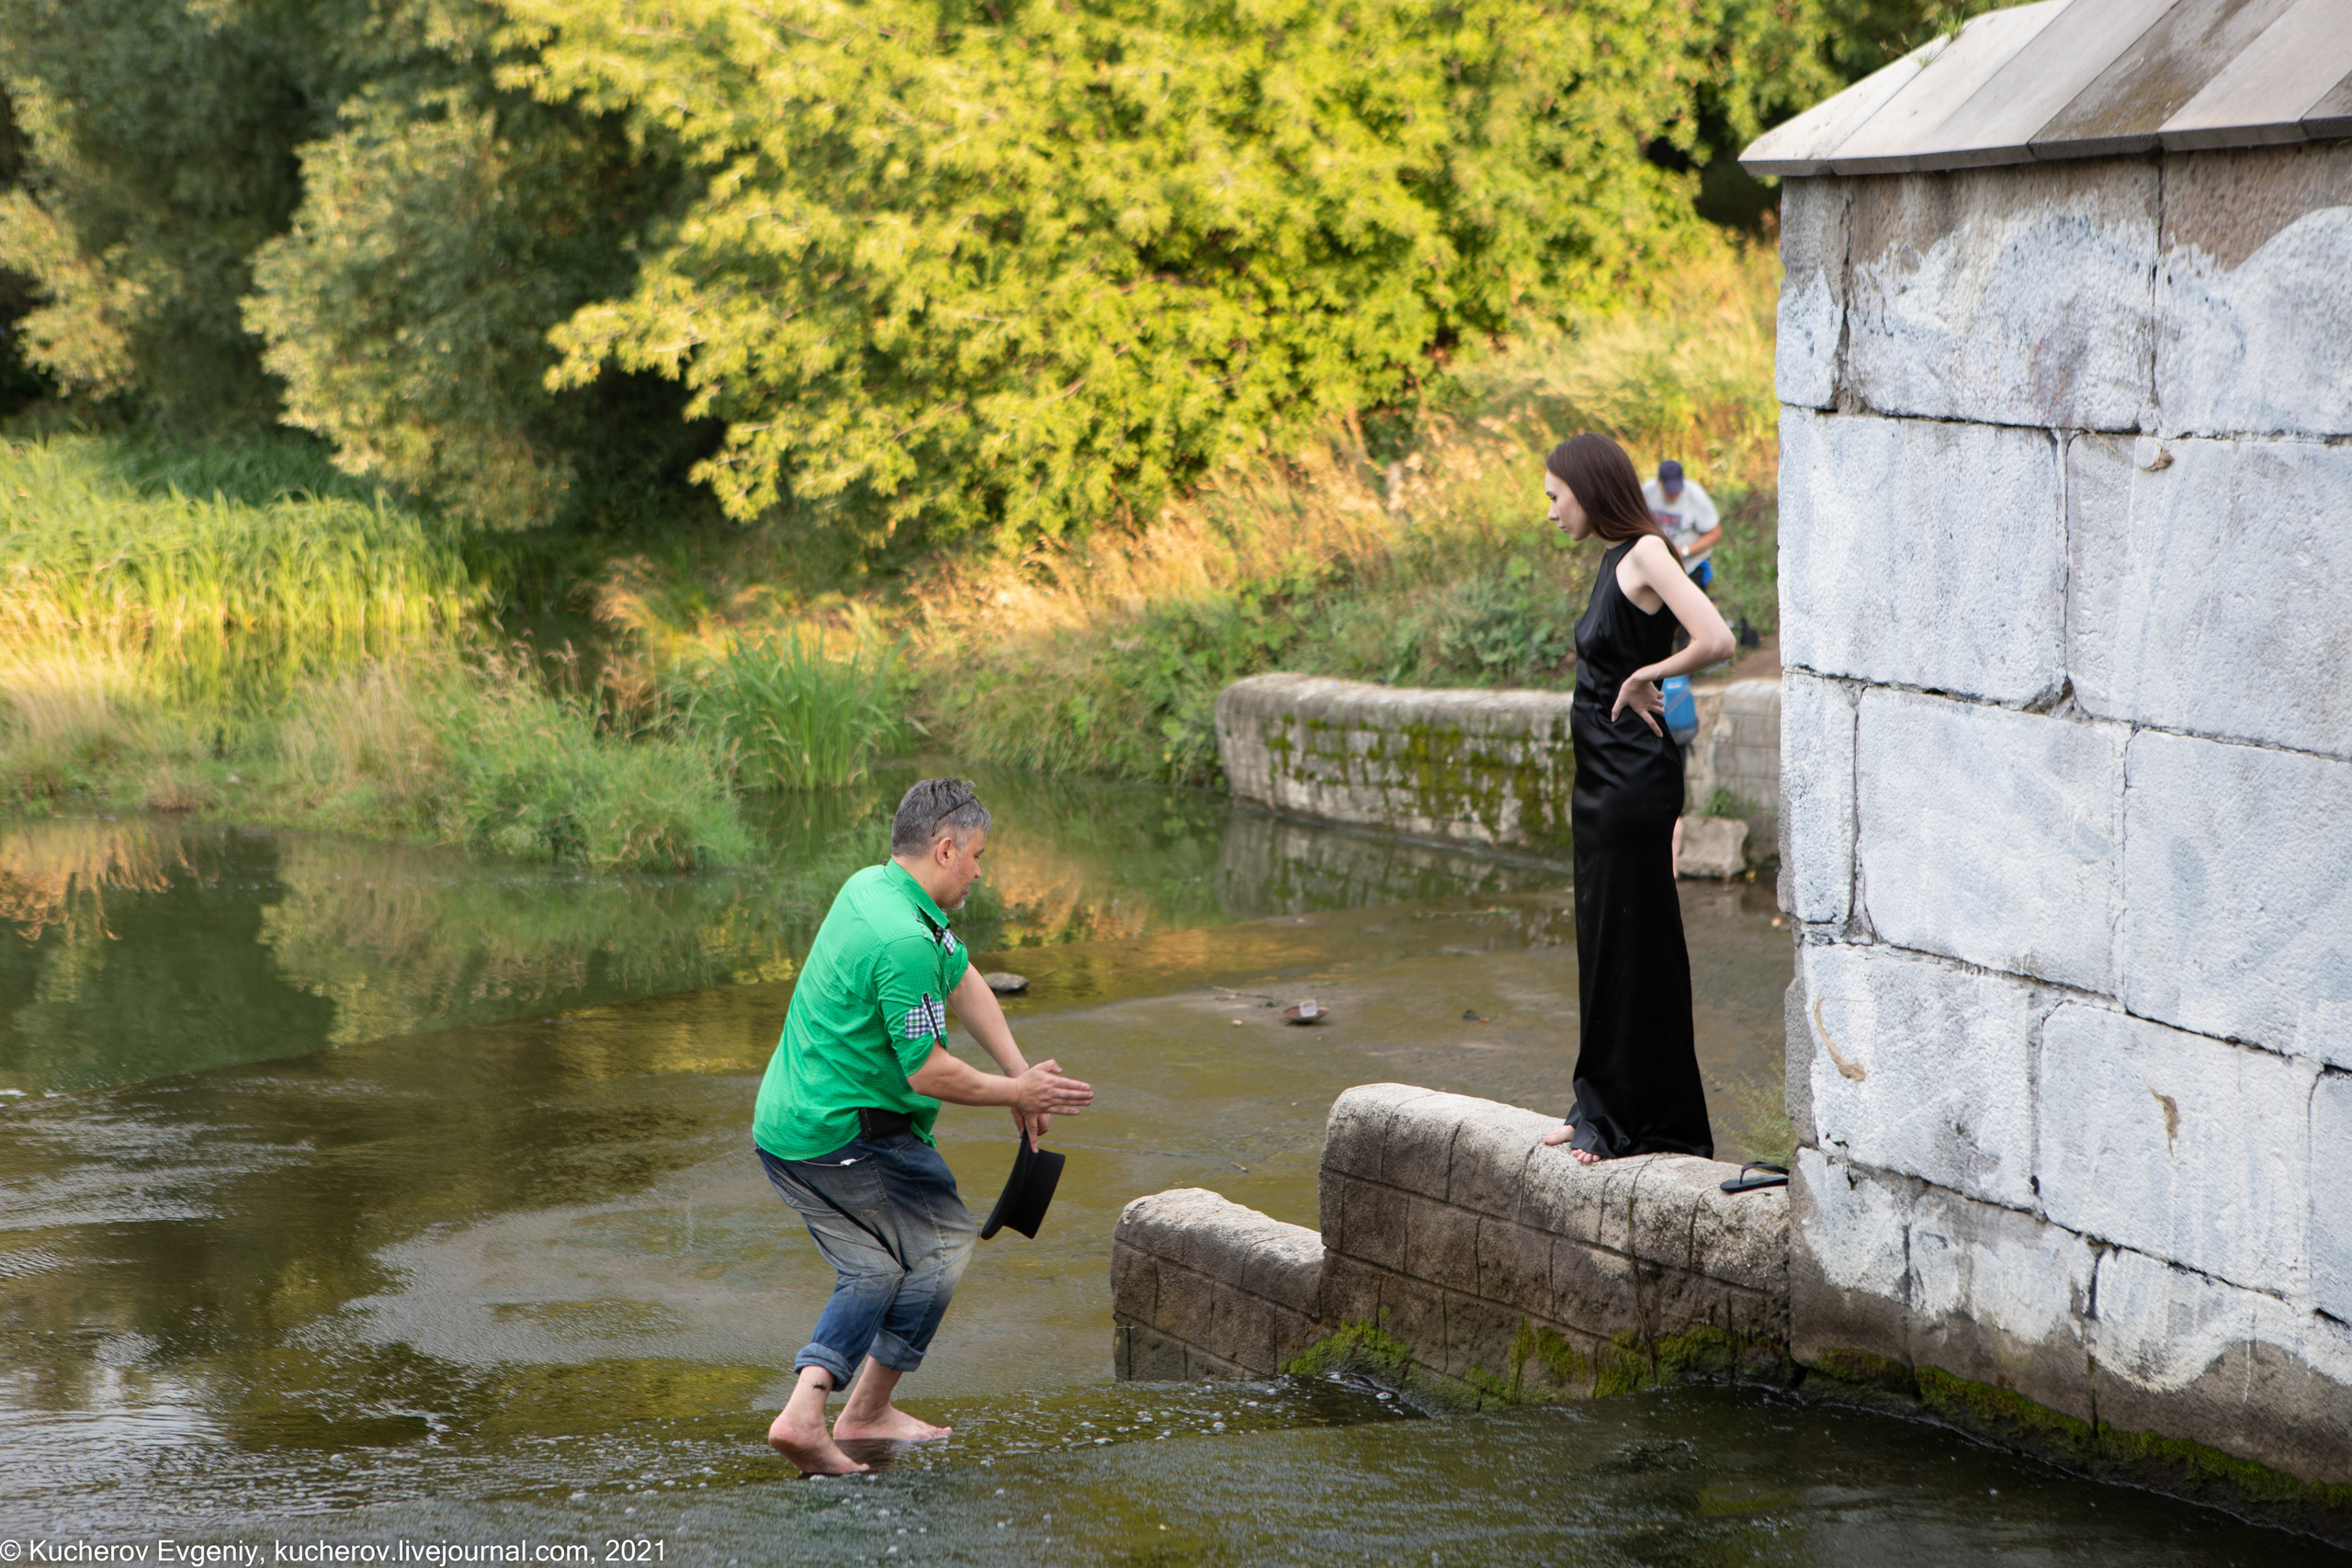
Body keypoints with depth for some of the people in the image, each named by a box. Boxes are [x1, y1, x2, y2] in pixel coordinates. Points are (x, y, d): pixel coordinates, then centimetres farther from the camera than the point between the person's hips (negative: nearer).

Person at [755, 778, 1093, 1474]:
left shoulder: (872, 888, 9)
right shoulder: (904, 941, -24)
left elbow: (964, 982, 18)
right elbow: (928, 1073, -20)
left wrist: (1020, 1073, 11)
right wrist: (1017, 1093, -6)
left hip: (785, 1125, 10)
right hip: (844, 1133, -10)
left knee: (877, 1270, 17)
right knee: (944, 1241, 5)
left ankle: (805, 1410, 6)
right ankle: (866, 1410, 5)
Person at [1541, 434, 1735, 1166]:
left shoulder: (1646, 553, -16)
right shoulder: (1615, 557, 11)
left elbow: (1716, 641, -27)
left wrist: (1642, 678, -15)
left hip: (1635, 779, -9)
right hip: (1601, 778, 9)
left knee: (1634, 943, -2)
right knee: (1602, 941, 14)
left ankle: (1648, 1121, 6)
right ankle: (1603, 1110, 23)